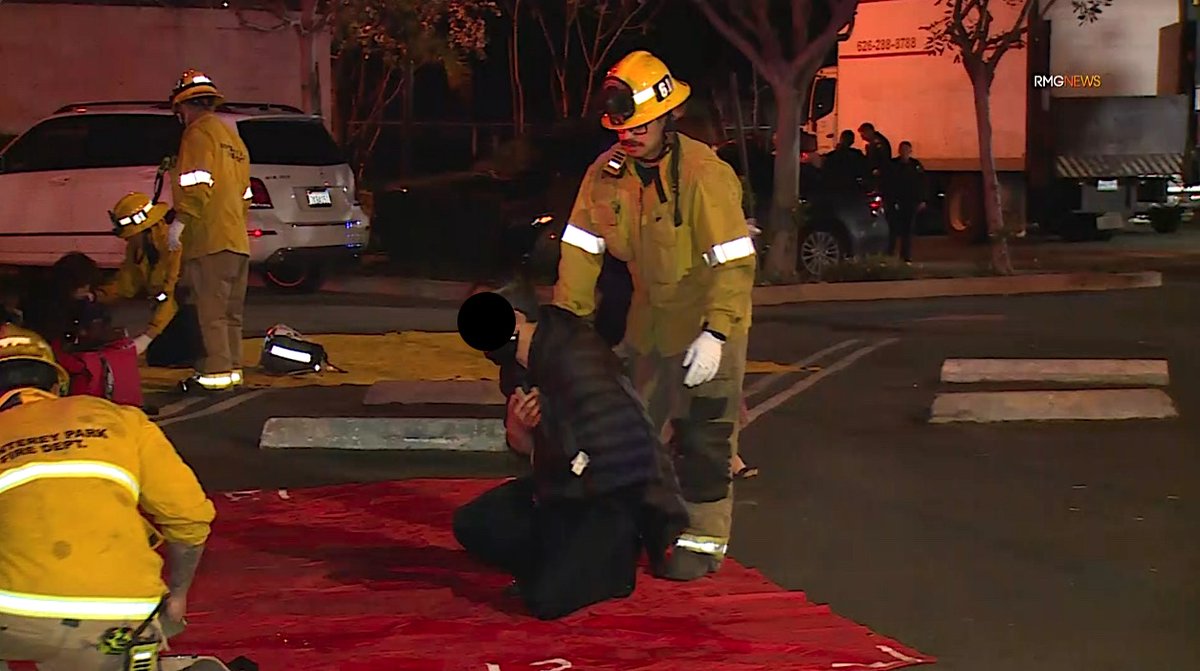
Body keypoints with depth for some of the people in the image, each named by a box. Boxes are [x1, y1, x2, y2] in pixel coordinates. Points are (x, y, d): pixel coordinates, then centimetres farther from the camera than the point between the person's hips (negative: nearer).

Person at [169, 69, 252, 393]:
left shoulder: (198, 133, -5)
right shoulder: (232, 137, 23)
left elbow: (197, 183, -18)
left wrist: (180, 220, -20)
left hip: (211, 238, -9)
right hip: (238, 240, 9)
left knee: (210, 309, -9)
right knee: (230, 311, 13)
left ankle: (216, 372, -11)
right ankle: (232, 368, 16)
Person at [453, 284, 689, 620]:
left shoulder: (574, 361, -25)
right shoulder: (517, 365, 2)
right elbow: (526, 447, 13)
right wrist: (516, 426, -9)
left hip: (622, 495, -9)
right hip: (567, 488, 9)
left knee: (548, 599, -22)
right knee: (471, 525, -2)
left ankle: (615, 558, 4)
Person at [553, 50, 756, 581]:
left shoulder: (704, 174, -25)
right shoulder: (606, 174, -7)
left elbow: (734, 262, -26)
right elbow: (580, 250, -3)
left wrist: (715, 333, -33)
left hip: (709, 319, -6)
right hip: (649, 317, 6)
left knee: (702, 434, -3)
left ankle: (703, 541, 8)